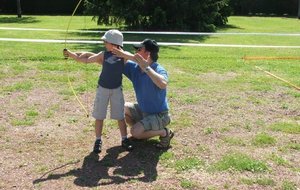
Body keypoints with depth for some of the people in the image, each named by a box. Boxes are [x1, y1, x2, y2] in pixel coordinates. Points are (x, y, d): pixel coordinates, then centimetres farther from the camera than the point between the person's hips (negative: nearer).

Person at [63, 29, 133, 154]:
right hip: (102, 89, 2)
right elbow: (86, 60, -1)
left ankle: (124, 139, 19)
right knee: (99, 116, 5)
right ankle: (98, 140, 17)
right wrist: (70, 54, -4)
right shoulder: (103, 54, -4)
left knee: (120, 116, 5)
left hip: (117, 89, -1)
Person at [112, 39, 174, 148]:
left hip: (159, 115, -8)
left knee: (135, 132, -24)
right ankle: (142, 128, 15)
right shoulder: (134, 67, -6)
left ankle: (164, 132, 0)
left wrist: (146, 67, -46)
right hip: (143, 110, 8)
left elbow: (163, 84, -49)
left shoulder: (159, 70, -27)